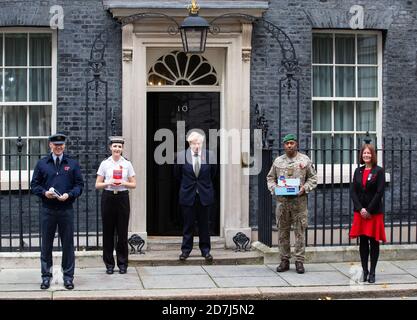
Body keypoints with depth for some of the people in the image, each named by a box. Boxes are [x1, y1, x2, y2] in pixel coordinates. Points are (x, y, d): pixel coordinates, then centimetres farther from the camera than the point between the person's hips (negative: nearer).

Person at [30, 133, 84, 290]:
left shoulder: (72, 164, 7)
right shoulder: (42, 164, 8)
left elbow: (79, 185, 4)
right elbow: (34, 184, 7)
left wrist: (69, 194, -13)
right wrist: (44, 192, -12)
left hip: (66, 210, 0)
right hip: (47, 210, 0)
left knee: (68, 244, 3)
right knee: (46, 244, 5)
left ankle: (68, 276, 12)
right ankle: (46, 276, 15)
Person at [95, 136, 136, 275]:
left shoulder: (127, 164, 5)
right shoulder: (105, 163, 4)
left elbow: (133, 184, 8)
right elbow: (97, 185, 5)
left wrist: (123, 183, -10)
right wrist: (109, 183, -12)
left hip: (122, 197, 0)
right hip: (108, 197, 0)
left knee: (122, 231, 0)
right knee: (108, 231, 2)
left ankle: (122, 263, 11)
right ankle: (109, 264, 11)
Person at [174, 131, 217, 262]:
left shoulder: (210, 155, -4)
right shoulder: (181, 156, -5)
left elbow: (213, 173, 12)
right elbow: (177, 174, 10)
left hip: (205, 195, 0)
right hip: (188, 195, 0)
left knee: (204, 224, 7)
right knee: (188, 225, 6)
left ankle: (205, 250, 16)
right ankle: (186, 250, 16)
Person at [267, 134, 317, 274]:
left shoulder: (305, 160, 5)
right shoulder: (278, 161, 11)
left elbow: (313, 178, 7)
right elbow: (270, 177, 16)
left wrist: (305, 188, -9)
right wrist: (274, 188, -3)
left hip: (299, 200, -2)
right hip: (282, 200, 2)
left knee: (299, 232, -2)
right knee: (283, 232, 5)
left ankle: (299, 261, 3)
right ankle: (284, 260, 14)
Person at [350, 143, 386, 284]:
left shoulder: (379, 171, -3)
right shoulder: (358, 171, 9)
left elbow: (379, 192, -9)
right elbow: (353, 191, 4)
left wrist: (369, 210, -12)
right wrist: (361, 209, -9)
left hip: (374, 212, -3)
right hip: (360, 212, 3)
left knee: (374, 242, 2)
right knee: (363, 242, 5)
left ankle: (372, 272, 8)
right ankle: (364, 271, 12)